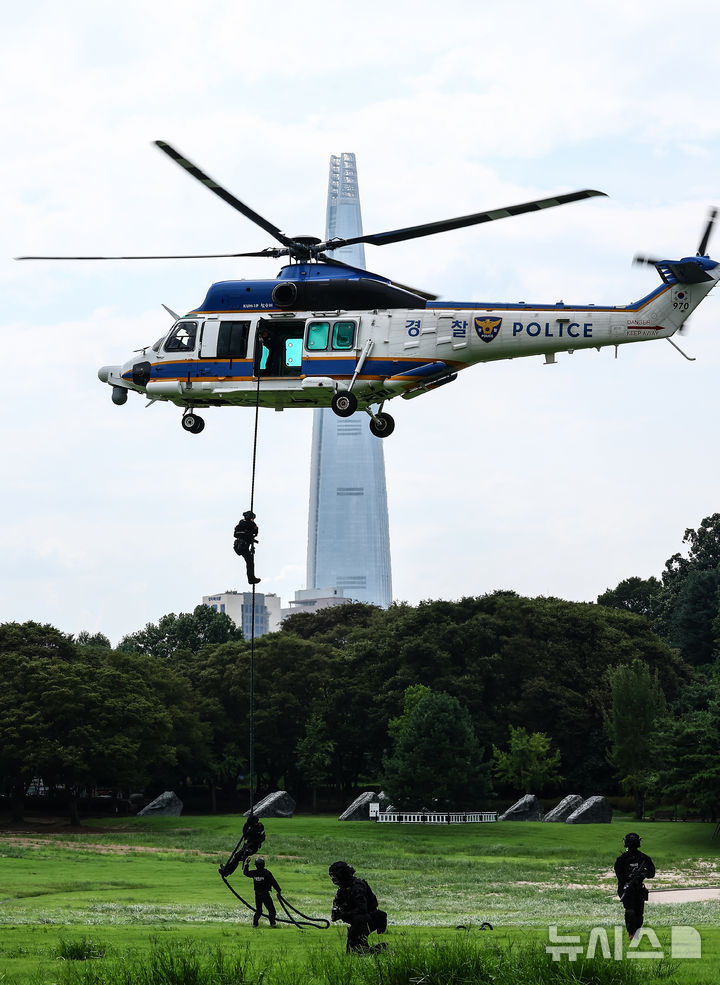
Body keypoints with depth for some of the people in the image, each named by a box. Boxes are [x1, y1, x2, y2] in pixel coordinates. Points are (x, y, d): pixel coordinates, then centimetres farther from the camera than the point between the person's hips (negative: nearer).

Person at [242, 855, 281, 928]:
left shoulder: (253, 872, -3)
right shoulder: (267, 872, -13)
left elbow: (245, 872, 17)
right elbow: (274, 882, -12)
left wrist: (246, 864, 24)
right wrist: (278, 890, -5)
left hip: (257, 894, 4)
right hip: (265, 894, -4)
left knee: (258, 910, 17)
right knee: (271, 909, 1)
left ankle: (255, 923, 9)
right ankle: (272, 923, -10)